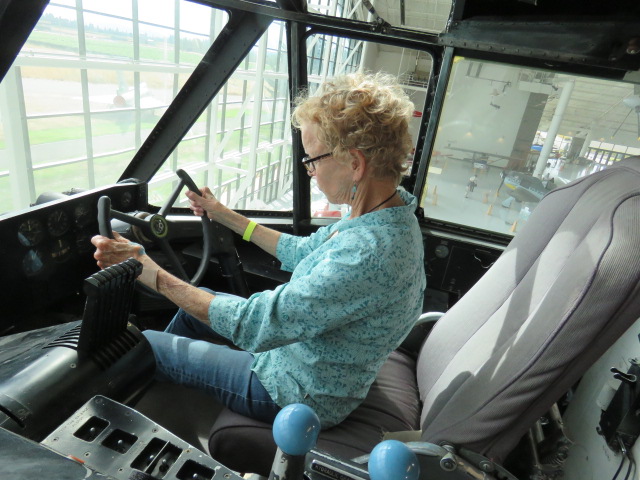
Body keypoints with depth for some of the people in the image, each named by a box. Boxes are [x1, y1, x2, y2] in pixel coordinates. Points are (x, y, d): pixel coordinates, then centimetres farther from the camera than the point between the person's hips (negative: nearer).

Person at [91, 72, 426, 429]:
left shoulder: (370, 254, -37)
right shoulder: (386, 212, -7)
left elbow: (254, 325, -33)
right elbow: (305, 252, 7)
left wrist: (150, 273, -26)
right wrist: (227, 216, 11)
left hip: (299, 396, -8)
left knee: (145, 344, 4)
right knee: (197, 301, 19)